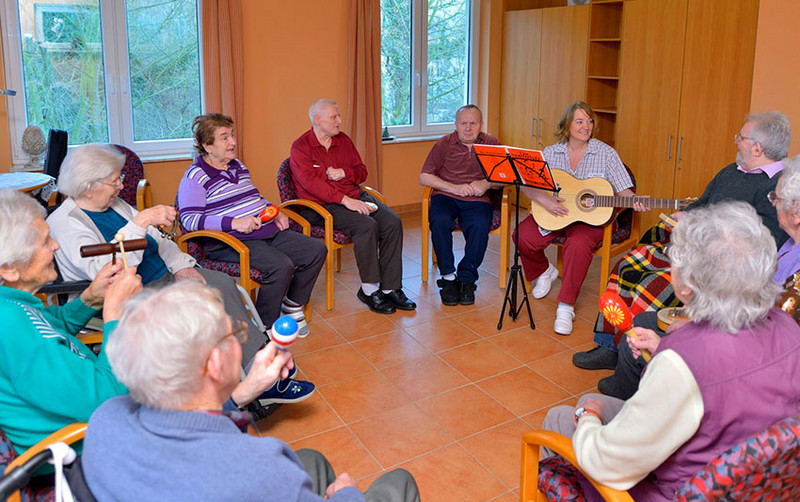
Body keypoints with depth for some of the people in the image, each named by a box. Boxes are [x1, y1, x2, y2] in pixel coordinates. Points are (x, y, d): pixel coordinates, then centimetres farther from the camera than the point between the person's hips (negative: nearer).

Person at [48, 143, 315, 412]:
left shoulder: (115, 204, 13)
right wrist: (140, 221, -32)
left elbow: (158, 240, 19)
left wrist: (181, 265, -1)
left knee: (222, 283, -17)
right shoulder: (64, 224, -12)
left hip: (164, 276, 8)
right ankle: (260, 382, -23)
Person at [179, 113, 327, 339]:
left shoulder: (237, 166, 20)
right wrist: (233, 223, -25)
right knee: (281, 266, -32)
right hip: (230, 242, -8)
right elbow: (189, 219, -16)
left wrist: (275, 212, 10)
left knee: (317, 250, -1)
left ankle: (292, 306, 15)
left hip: (268, 232, 9)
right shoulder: (196, 176, -6)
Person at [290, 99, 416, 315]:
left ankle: (390, 288, -13)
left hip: (355, 196, 7)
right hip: (322, 205, -6)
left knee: (392, 222, -17)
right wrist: (344, 200, -28)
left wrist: (344, 173, -5)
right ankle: (369, 289, -18)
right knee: (366, 225, -31)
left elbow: (362, 171, 19)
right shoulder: (300, 148, -4)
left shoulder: (344, 140, 16)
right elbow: (311, 182, -18)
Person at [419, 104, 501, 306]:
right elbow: (424, 177, 0)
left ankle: (467, 280, -15)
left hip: (477, 200, 0)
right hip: (445, 196, 0)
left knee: (480, 226, -32)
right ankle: (448, 277, -18)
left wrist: (486, 184, -15)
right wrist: (454, 187, -11)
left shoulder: (491, 143, 11)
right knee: (439, 221, -33)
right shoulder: (444, 143, 7)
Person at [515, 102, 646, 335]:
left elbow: (623, 189, -2)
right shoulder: (551, 153, 4)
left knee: (578, 244, -35)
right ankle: (544, 271, 11)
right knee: (523, 235, -22)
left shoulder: (605, 153, 0)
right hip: (552, 214, 3)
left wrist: (634, 201, -24)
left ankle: (566, 307, -23)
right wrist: (544, 200, -20)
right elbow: (527, 185, -2)